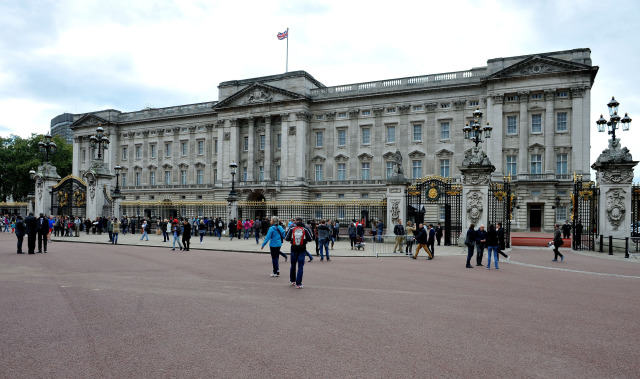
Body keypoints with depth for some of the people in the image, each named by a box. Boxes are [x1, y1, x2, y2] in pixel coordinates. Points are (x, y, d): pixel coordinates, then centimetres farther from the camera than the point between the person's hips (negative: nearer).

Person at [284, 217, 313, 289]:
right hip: (302, 250, -2)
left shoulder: (291, 229, -4)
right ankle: (298, 283, -1)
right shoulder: (305, 229, -5)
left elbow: (286, 238, 1)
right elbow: (310, 239, 0)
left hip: (294, 249, 2)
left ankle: (292, 281, 33)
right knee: (300, 266, 2)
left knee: (293, 265, 18)